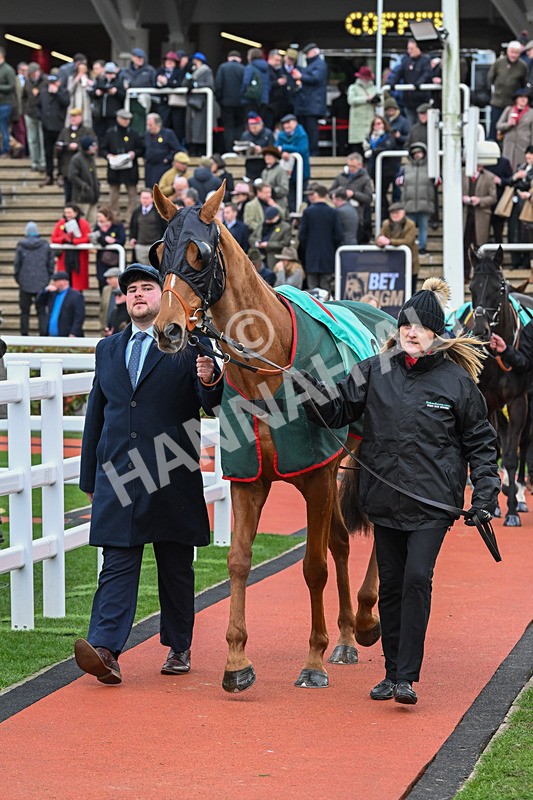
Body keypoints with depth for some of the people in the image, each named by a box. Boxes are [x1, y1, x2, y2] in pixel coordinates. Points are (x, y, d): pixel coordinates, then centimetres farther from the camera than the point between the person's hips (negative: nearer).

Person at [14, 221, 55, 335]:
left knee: (24, 311, 8)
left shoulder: (21, 246, -5)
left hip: (25, 284, -1)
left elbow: (17, 264, -2)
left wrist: (18, 279, 11)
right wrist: (48, 279, 13)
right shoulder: (45, 246, -1)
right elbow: (51, 264, 3)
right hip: (42, 284, 1)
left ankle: (24, 334, 8)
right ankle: (43, 333, -3)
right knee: (42, 311, 4)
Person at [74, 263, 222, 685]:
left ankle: (179, 648, 20)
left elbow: (211, 404, -6)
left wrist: (207, 381, -30)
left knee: (176, 568, 8)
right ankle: (106, 650, -17)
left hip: (173, 477, -2)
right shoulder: (108, 349, 15)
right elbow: (96, 414, 19)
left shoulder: (189, 345, 2)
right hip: (118, 479, 2)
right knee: (118, 563, -7)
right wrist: (90, 477, 18)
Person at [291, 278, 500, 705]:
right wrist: (305, 385, -13)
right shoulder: (375, 371, 4)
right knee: (390, 584, 9)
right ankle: (392, 673, 20)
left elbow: (480, 442, 5)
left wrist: (485, 494, -2)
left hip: (432, 502, -3)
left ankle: (407, 677, -9)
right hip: (385, 498, 3)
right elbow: (336, 410, 4)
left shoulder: (457, 380, -2)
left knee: (417, 579, -12)